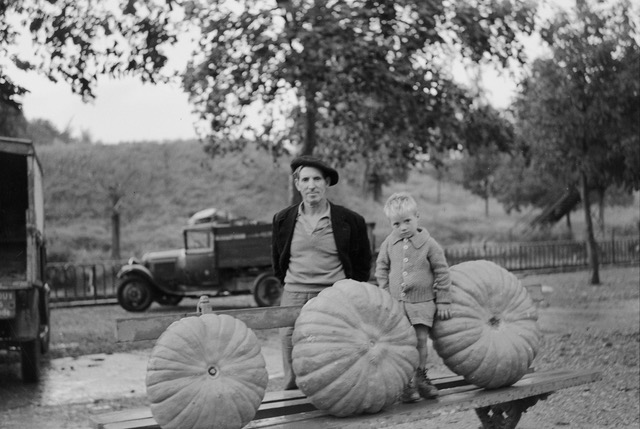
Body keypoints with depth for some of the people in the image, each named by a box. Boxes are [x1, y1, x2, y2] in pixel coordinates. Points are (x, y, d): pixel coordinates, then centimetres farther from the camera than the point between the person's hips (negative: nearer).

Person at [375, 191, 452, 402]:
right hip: (395, 303, 2)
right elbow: (381, 267, 15)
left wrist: (443, 301, 1)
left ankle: (420, 377, 17)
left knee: (420, 340, -1)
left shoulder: (428, 243, -4)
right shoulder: (389, 243, 3)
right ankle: (406, 383, 3)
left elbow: (442, 272, 1)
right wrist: (386, 292, 6)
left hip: (422, 302, -1)